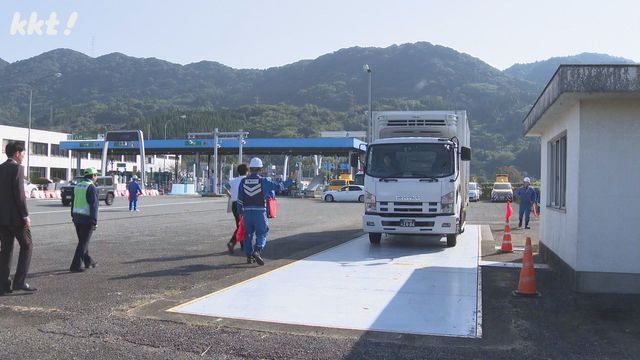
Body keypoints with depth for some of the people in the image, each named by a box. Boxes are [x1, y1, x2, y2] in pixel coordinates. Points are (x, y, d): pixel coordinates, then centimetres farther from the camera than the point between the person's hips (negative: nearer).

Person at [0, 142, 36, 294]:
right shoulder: (16, 168, -11)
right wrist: (25, 215, -15)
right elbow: (19, 194, -18)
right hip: (15, 217, -8)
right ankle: (20, 281, 0)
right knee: (26, 246, 4)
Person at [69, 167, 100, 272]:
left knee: (83, 241, 18)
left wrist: (73, 216, 22)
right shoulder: (92, 188, -13)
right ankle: (75, 266, -4)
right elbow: (94, 206, -18)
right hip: (87, 219, -8)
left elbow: (73, 203, 17)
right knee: (83, 243, -3)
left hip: (77, 218, 8)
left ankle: (88, 261, 30)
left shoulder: (78, 186, 12)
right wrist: (95, 222, -19)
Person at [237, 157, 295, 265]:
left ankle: (249, 256, 18)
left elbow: (240, 199, 7)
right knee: (261, 234, 4)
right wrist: (291, 180, 11)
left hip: (247, 212, 3)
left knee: (248, 234, 15)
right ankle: (257, 251, -19)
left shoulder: (243, 181, 4)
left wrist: (240, 212, 17)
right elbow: (279, 187, -1)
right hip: (260, 212, -3)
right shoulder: (263, 181, -6)